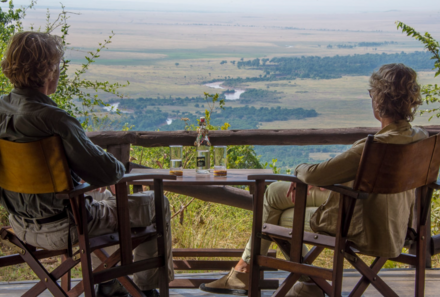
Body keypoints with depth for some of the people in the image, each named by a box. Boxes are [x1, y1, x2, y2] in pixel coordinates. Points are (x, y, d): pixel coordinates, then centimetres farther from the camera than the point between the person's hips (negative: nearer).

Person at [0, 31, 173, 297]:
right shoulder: (53, 119, -30)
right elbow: (106, 173, -29)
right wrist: (120, 167, -5)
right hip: (60, 229, -9)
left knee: (108, 202, 35)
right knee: (156, 204, 8)